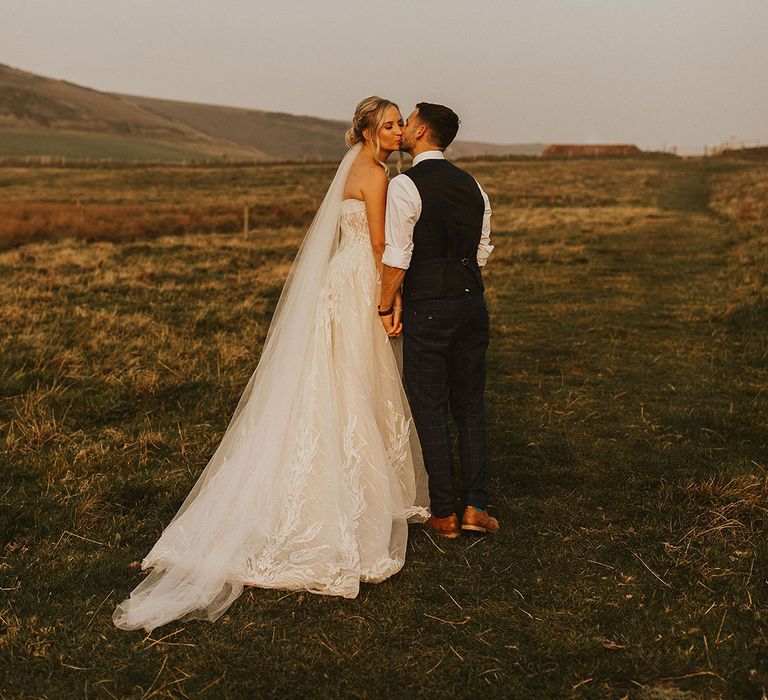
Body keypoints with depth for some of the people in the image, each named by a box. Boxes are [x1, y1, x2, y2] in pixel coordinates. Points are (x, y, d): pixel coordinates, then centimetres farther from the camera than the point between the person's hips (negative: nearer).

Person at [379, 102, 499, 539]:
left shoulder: (404, 186, -10)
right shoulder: (473, 185, 11)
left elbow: (396, 258, -13)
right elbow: (482, 252, 13)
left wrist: (387, 308, -3)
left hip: (427, 307, -6)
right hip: (472, 302, 6)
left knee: (430, 409, 4)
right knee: (470, 406, 13)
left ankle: (444, 514, 9)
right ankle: (476, 506, 12)